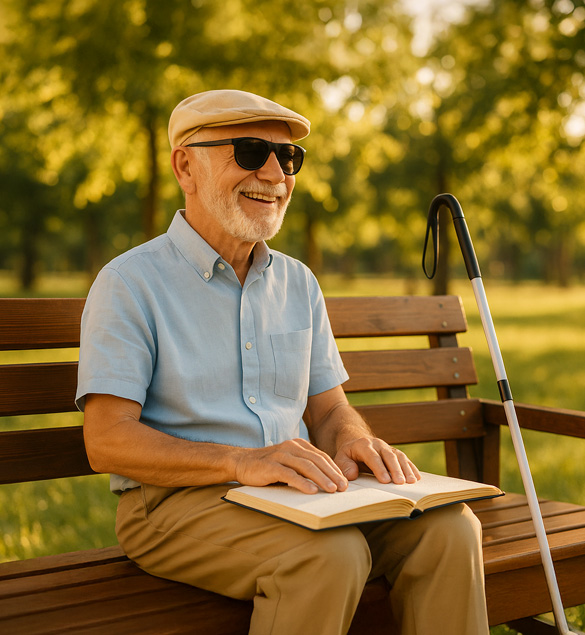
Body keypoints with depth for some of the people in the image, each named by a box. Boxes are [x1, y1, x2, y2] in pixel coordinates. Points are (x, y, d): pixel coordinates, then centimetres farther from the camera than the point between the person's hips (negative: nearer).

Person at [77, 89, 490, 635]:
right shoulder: (129, 283, -6)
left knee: (448, 528, -18)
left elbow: (328, 409, 15)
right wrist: (243, 462, -29)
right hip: (175, 505, -5)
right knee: (331, 555, -31)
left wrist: (354, 441, -11)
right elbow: (107, 441, -15)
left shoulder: (298, 283, 13)